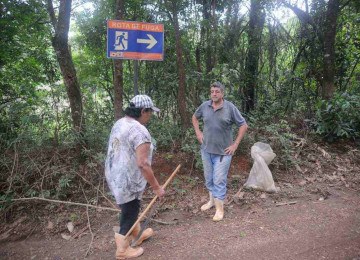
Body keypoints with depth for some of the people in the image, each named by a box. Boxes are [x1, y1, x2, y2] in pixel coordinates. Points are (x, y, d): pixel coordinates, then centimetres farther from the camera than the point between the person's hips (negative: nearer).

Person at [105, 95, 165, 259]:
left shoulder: (119, 123, 5)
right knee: (129, 213, 11)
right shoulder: (140, 131, -25)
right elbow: (142, 164, -29)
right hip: (127, 181, -9)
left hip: (114, 175, 9)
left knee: (132, 209, 27)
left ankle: (136, 235, 48)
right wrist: (156, 187, -20)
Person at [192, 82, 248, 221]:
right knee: (209, 178, 17)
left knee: (219, 180, -1)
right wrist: (198, 132, 7)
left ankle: (219, 208, 13)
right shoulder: (205, 106, 0)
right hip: (206, 149, 4)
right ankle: (212, 200, 38)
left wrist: (235, 144, -8)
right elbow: (195, 117, 19)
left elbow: (243, 125, -6)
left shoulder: (230, 108, -11)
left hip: (223, 151, -4)